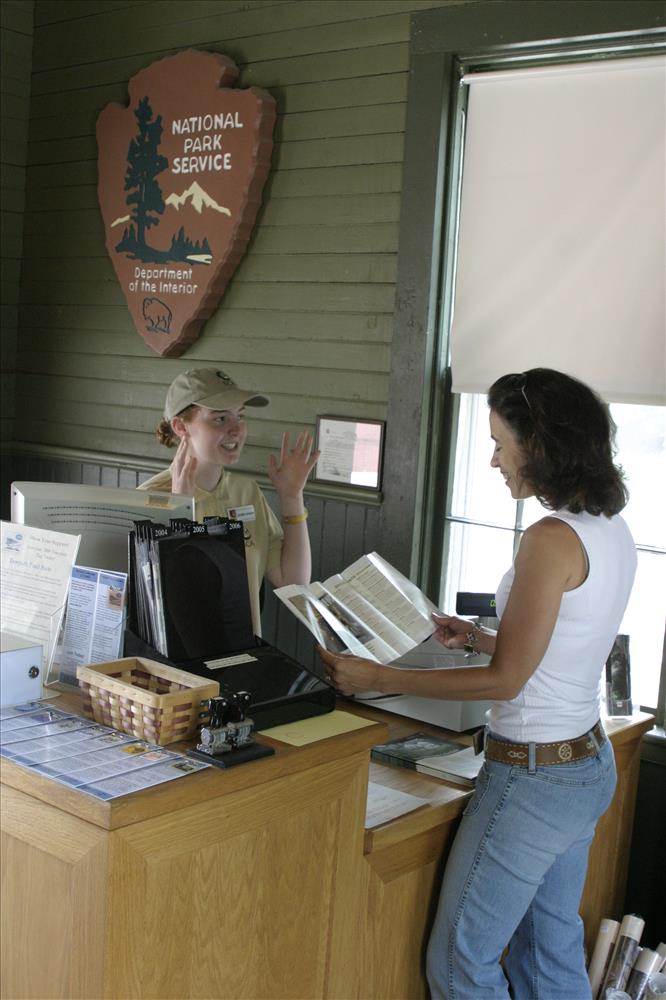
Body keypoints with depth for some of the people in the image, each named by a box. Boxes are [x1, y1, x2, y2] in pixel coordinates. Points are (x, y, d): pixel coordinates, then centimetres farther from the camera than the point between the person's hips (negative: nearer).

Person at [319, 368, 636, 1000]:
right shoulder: (611, 531, 5)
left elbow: (505, 681, -20)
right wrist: (479, 637, 18)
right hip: (589, 764, 9)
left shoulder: (551, 540, -23)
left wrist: (375, 679, -16)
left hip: (533, 776, -9)